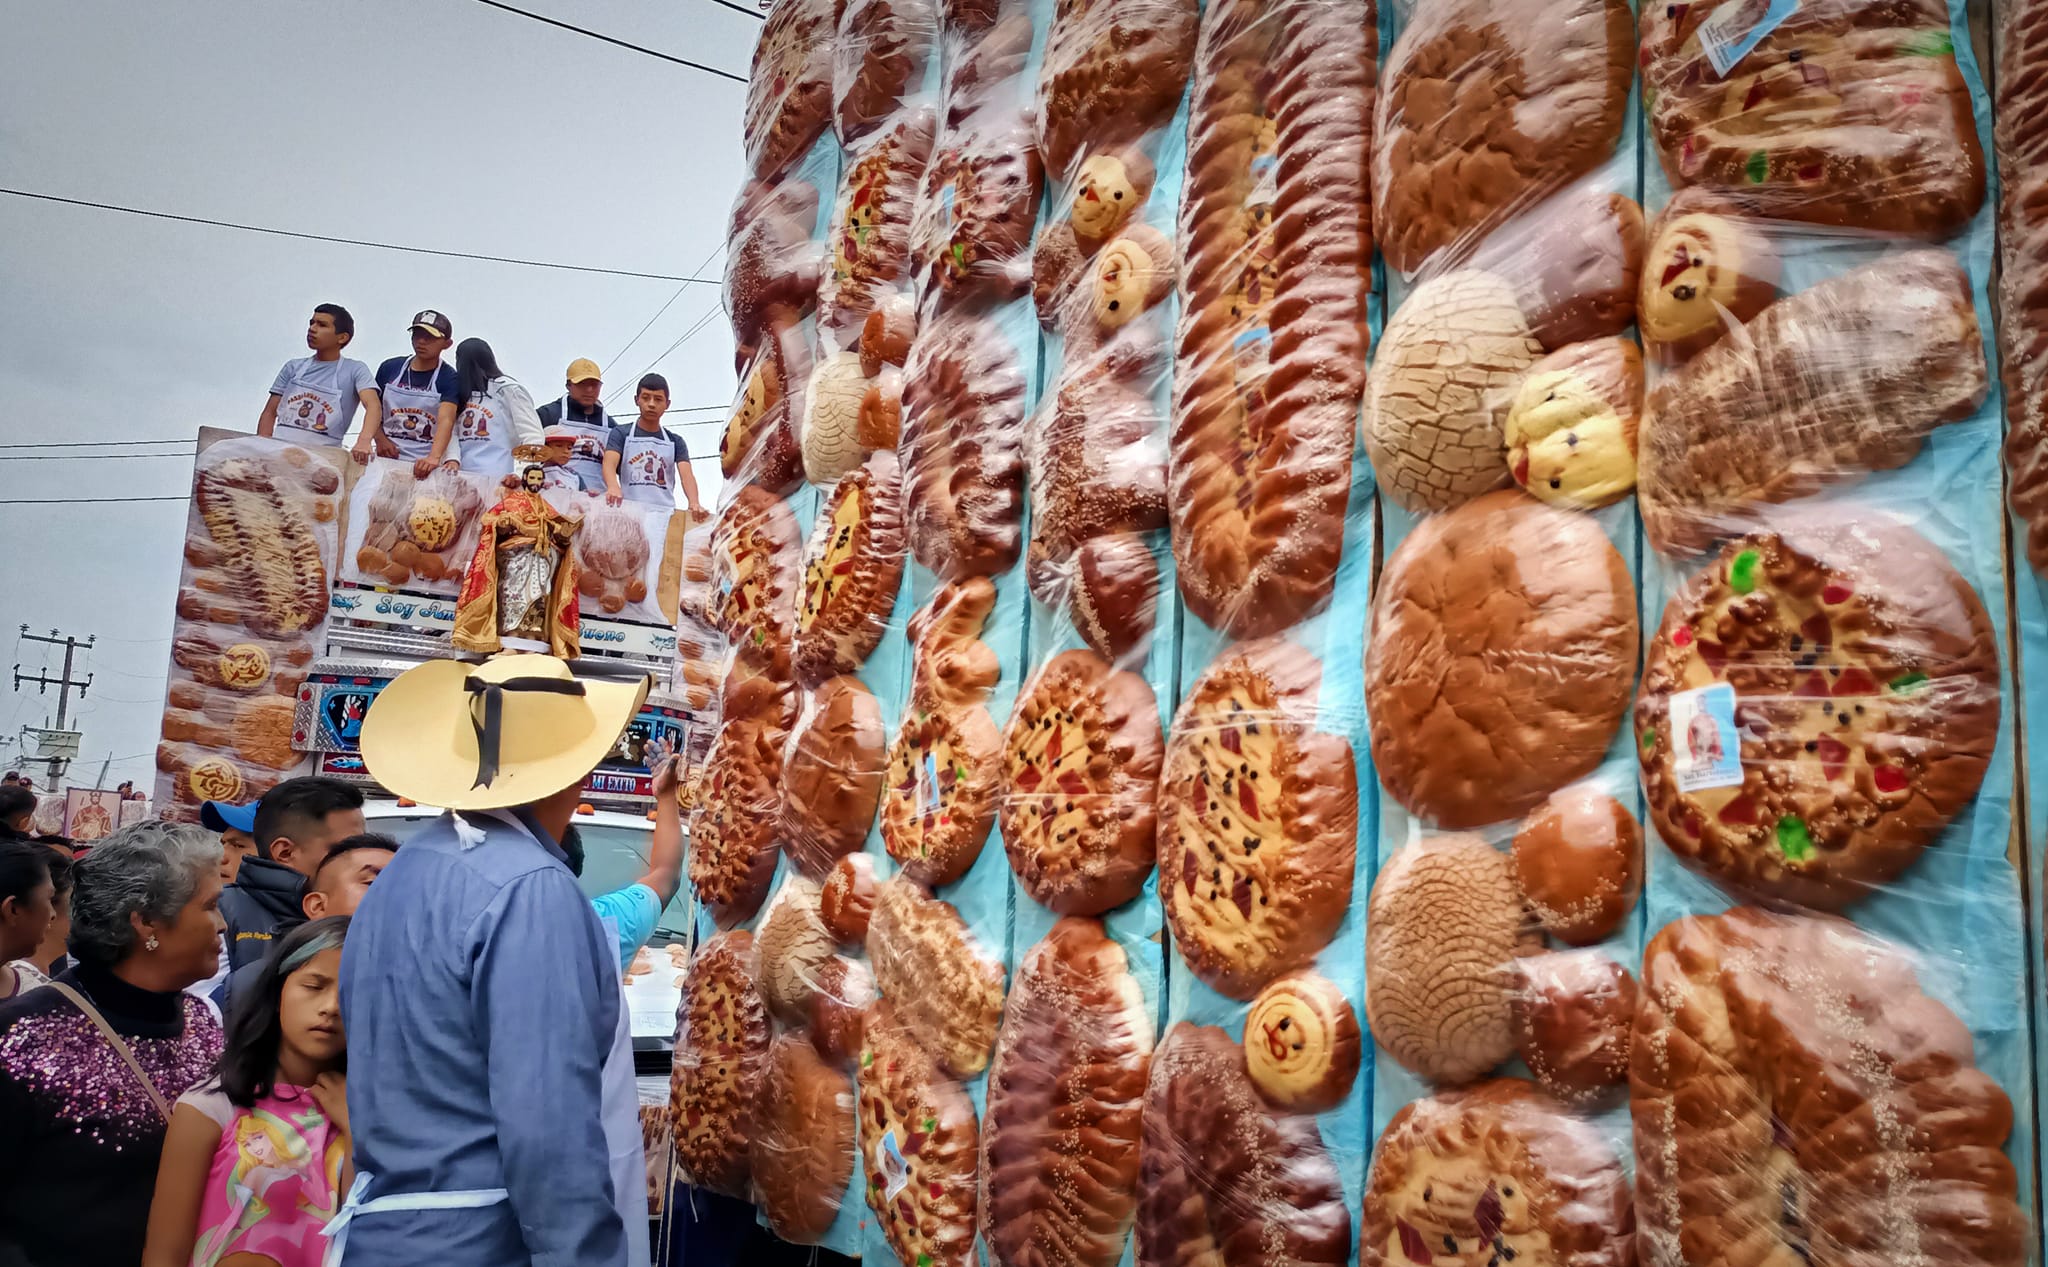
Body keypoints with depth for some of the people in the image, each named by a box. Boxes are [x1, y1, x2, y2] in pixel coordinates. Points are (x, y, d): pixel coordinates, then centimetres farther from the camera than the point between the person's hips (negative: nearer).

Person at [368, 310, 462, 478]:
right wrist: (380, 439, -4)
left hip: (425, 464, -3)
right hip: (388, 457, 3)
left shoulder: (449, 378, -5)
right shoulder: (390, 368, 6)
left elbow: (446, 420, -19)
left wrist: (434, 458, -34)